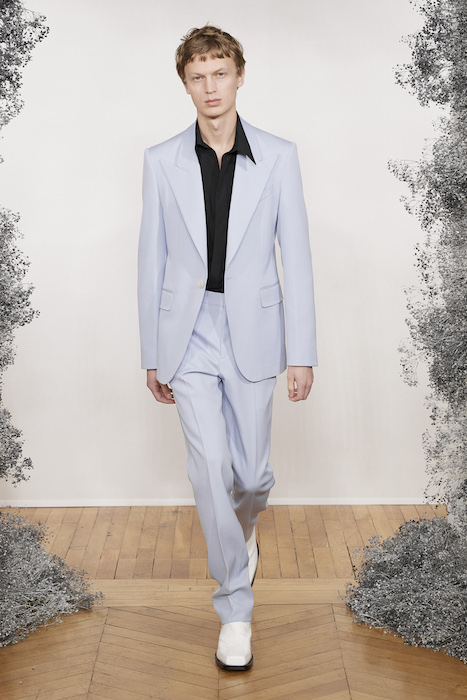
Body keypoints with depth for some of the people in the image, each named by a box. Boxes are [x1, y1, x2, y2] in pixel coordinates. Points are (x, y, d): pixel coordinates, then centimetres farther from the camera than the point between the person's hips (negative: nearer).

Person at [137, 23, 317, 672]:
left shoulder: (278, 156, -1)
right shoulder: (162, 161, 2)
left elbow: (297, 258, -1)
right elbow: (152, 261, 5)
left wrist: (302, 353, -4)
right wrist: (153, 355, 5)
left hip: (252, 334, 0)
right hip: (189, 335, 0)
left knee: (252, 472, 9)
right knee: (210, 466, -6)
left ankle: (244, 525, 46)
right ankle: (235, 609, 10)